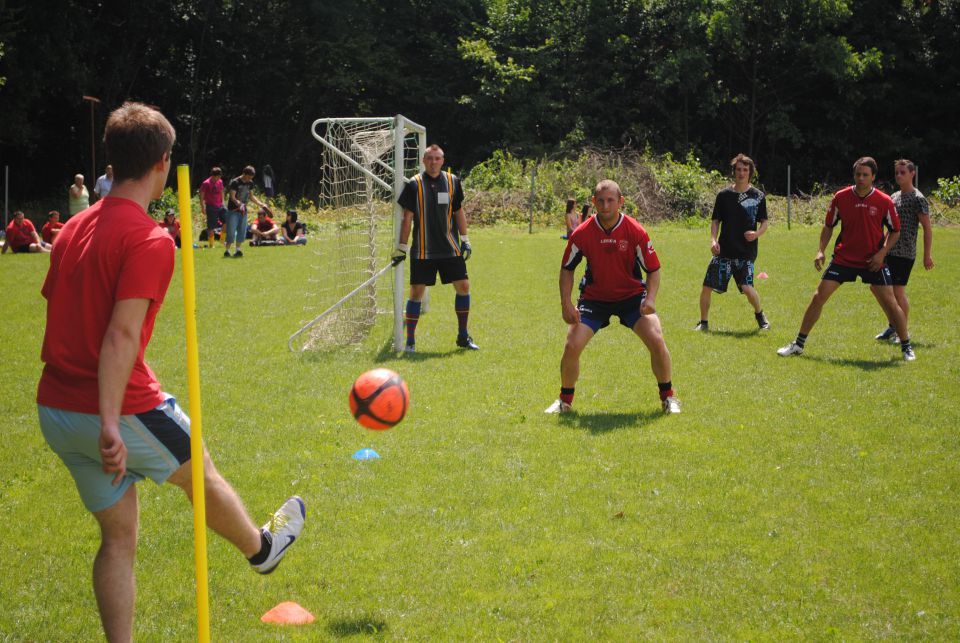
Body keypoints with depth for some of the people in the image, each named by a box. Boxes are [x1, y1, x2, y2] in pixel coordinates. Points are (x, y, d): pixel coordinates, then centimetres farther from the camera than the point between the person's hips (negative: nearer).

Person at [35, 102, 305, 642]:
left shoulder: (75, 229, 9)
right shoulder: (150, 240, -17)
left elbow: (58, 314, 15)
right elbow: (122, 334, -26)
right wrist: (110, 423, -31)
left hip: (54, 410, 7)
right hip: (123, 411, -7)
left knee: (119, 535, 15)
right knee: (202, 474, 22)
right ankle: (260, 547, 48)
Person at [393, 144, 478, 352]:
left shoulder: (452, 181, 5)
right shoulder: (414, 184, -4)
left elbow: (458, 211, 13)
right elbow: (408, 217, -2)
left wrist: (465, 240, 8)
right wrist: (402, 246, -4)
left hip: (450, 248, 3)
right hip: (422, 251, -3)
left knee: (463, 286, 1)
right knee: (416, 292, -4)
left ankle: (463, 336, 16)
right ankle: (410, 341, 7)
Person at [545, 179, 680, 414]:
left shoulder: (636, 231, -17)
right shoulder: (582, 233, -14)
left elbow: (653, 269, -9)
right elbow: (567, 268, -1)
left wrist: (650, 299, -25)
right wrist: (566, 303, -12)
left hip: (632, 295, -1)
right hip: (594, 297, 1)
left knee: (656, 340, -18)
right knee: (572, 346, -13)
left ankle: (668, 397, 5)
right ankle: (565, 400, 12)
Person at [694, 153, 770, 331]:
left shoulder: (758, 196, 4)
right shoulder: (724, 195, 6)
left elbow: (764, 222, 8)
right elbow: (715, 221, 10)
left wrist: (756, 234, -12)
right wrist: (713, 240, -6)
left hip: (746, 252, -2)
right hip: (724, 250, 2)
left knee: (747, 288, -16)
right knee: (707, 287, -4)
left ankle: (760, 315, 14)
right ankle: (703, 322, 15)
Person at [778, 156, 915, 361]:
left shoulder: (884, 202, -9)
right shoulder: (841, 197, -6)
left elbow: (895, 231, 3)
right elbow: (829, 225, 7)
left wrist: (882, 252, -11)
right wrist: (821, 250, -5)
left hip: (873, 261, -1)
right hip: (843, 258, 1)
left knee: (890, 302, -5)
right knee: (819, 296, -4)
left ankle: (906, 347, 13)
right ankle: (798, 344, 6)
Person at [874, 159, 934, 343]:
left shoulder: (917, 198, -8)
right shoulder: (894, 197, 15)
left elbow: (927, 228, -9)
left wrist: (927, 255, -13)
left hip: (905, 253, -7)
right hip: (889, 251, 7)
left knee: (898, 291, -7)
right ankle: (892, 327, 22)